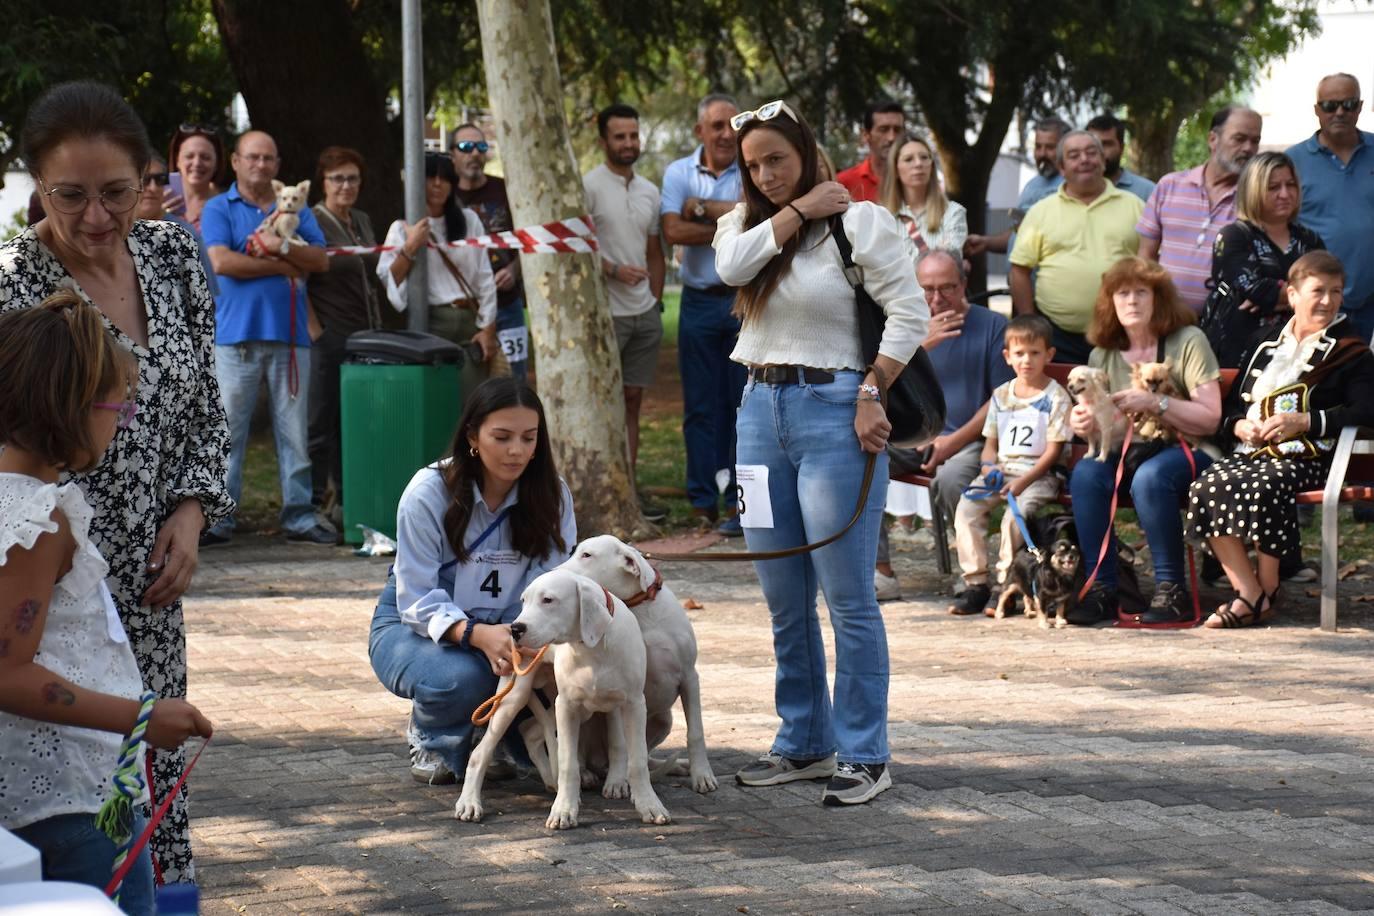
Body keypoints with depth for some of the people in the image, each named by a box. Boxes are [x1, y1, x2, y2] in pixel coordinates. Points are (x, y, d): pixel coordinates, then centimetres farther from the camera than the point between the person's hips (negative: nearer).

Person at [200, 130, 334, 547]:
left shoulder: (295, 209, 17)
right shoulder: (219, 209, 6)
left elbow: (321, 260, 5)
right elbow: (221, 261, -10)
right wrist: (282, 266, -4)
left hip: (290, 333, 3)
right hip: (238, 335, -3)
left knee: (294, 431, 4)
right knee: (227, 432, -3)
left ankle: (300, 517, 8)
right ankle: (219, 519, 1)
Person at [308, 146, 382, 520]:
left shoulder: (362, 221, 16)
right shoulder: (312, 222, -7)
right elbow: (298, 279, -12)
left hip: (365, 334, 7)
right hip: (329, 335, -7)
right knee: (321, 423, -4)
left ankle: (347, 502, 16)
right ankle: (313, 503, 0)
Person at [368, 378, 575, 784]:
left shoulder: (552, 496, -9)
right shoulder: (429, 492, -20)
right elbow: (419, 601, -21)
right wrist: (478, 636, -41)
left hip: (498, 631, 3)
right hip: (417, 626, -3)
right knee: (462, 677, -37)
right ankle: (430, 739, 0)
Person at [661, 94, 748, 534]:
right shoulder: (679, 172, 6)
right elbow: (674, 231, -8)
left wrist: (703, 208, -10)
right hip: (698, 303, 2)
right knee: (699, 406, 4)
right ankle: (702, 502, 9)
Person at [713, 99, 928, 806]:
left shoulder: (860, 222, -3)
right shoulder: (744, 223, 13)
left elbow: (910, 315, -7)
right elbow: (732, 265, -10)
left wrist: (871, 394, -14)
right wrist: (799, 209, -6)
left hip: (833, 409, -6)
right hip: (761, 409, 6)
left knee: (847, 598, -6)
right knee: (784, 600, 11)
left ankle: (865, 756, -1)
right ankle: (804, 745, 22)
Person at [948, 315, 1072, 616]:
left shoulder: (1056, 397, -2)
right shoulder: (1001, 395, 15)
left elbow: (1053, 451, -7)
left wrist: (1023, 482, -18)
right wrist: (988, 467, -6)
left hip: (1038, 474, -5)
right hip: (1001, 469, 5)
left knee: (1015, 515, -32)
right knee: (966, 509, -19)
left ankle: (1006, 586, -20)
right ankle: (975, 584, -15)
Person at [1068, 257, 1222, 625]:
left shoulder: (1188, 342, -2)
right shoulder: (1104, 354, 13)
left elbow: (1210, 418, -9)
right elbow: (1097, 425, 12)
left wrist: (1155, 404, -20)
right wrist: (1082, 422, -12)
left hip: (1186, 452, -4)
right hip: (1127, 453, 5)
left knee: (1149, 478, -37)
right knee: (1085, 473, -27)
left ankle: (1171, 591, -26)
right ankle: (1101, 589, -24)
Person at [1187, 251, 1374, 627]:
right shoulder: (1267, 345, 23)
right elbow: (1230, 406, 26)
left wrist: (1304, 422, -15)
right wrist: (1239, 426, 1)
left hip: (1306, 458, -5)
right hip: (1251, 452, 5)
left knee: (1261, 487, -37)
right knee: (1207, 487, -27)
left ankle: (1267, 591, -17)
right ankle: (1248, 595, -24)